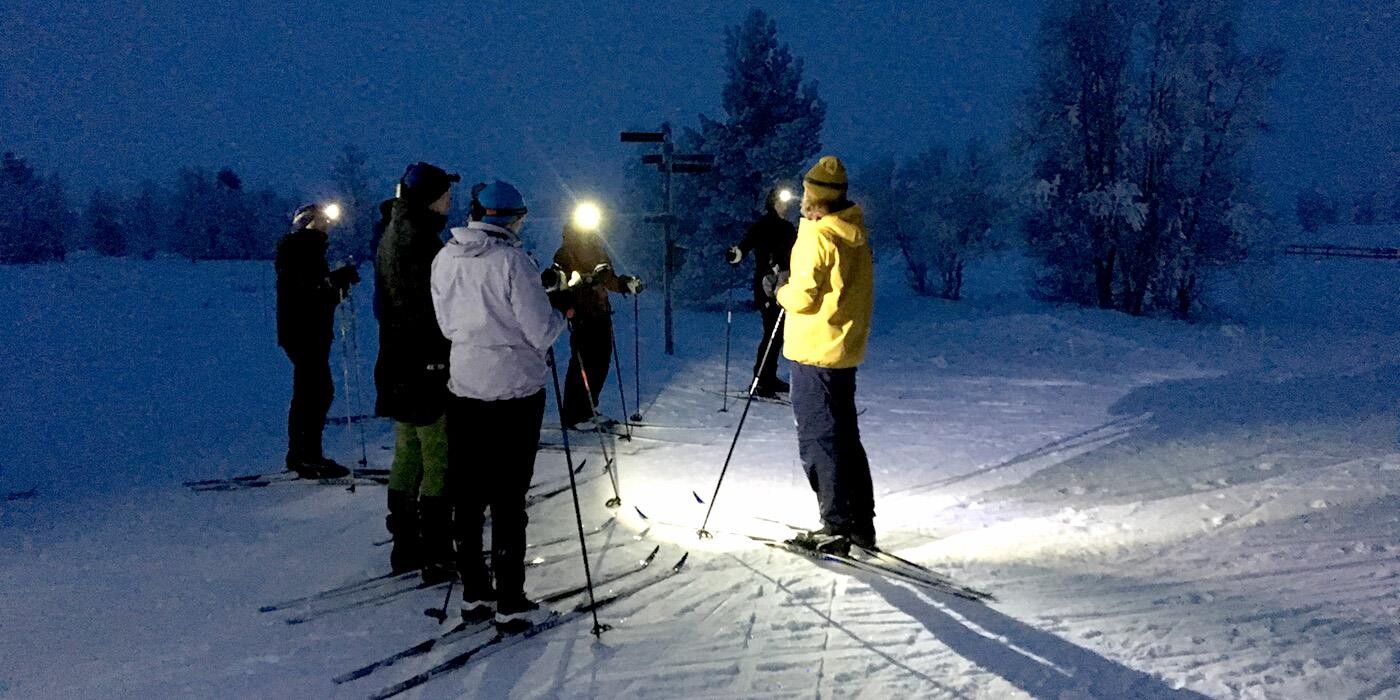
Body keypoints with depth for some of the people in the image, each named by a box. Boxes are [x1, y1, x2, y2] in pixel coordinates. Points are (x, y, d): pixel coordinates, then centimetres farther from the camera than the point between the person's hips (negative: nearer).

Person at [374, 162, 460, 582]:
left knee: (408, 456, 16)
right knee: (438, 461, -3)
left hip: (398, 363, 10)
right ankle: (436, 556, 2)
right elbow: (436, 309, -21)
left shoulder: (391, 238, 12)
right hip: (427, 365, -10)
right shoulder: (423, 243, -19)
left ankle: (405, 547, 24)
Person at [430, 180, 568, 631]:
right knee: (509, 499, 1)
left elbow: (447, 325, 10)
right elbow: (542, 331, -15)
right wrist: (563, 312, 4)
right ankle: (511, 605, 8)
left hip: (463, 387, 5)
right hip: (515, 390, -5)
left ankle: (474, 594, 22)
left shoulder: (444, 258, 2)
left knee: (468, 495, 13)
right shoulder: (511, 260, -16)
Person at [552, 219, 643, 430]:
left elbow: (608, 278, 24)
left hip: (601, 312, 7)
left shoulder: (596, 249, 14)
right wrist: (587, 279, -33)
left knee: (602, 361, 10)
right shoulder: (565, 254, -8)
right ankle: (574, 416, 5)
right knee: (582, 364, -5)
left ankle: (589, 409, 24)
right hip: (581, 315, -7)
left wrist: (627, 284, 7)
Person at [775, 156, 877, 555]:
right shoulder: (855, 233, 10)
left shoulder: (817, 237, -18)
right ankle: (861, 522, 22)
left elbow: (804, 296, -21)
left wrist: (783, 293, -1)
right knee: (845, 437, 16)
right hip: (847, 349, 9)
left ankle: (837, 526, 1)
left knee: (818, 439, -2)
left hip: (815, 352, -9)